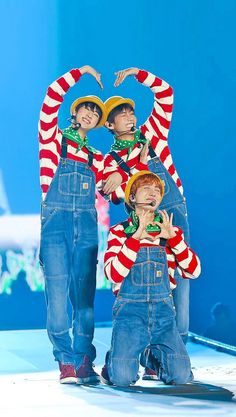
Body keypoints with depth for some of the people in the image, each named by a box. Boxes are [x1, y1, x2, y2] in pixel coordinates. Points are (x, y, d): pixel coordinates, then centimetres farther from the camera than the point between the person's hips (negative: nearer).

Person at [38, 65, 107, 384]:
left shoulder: (96, 158, 22)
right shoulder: (52, 139, 10)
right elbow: (53, 96, -3)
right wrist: (81, 72, 4)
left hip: (86, 228, 4)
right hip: (55, 224, -4)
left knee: (85, 296, -1)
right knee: (57, 294, -9)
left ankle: (84, 362, 4)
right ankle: (66, 362, -3)